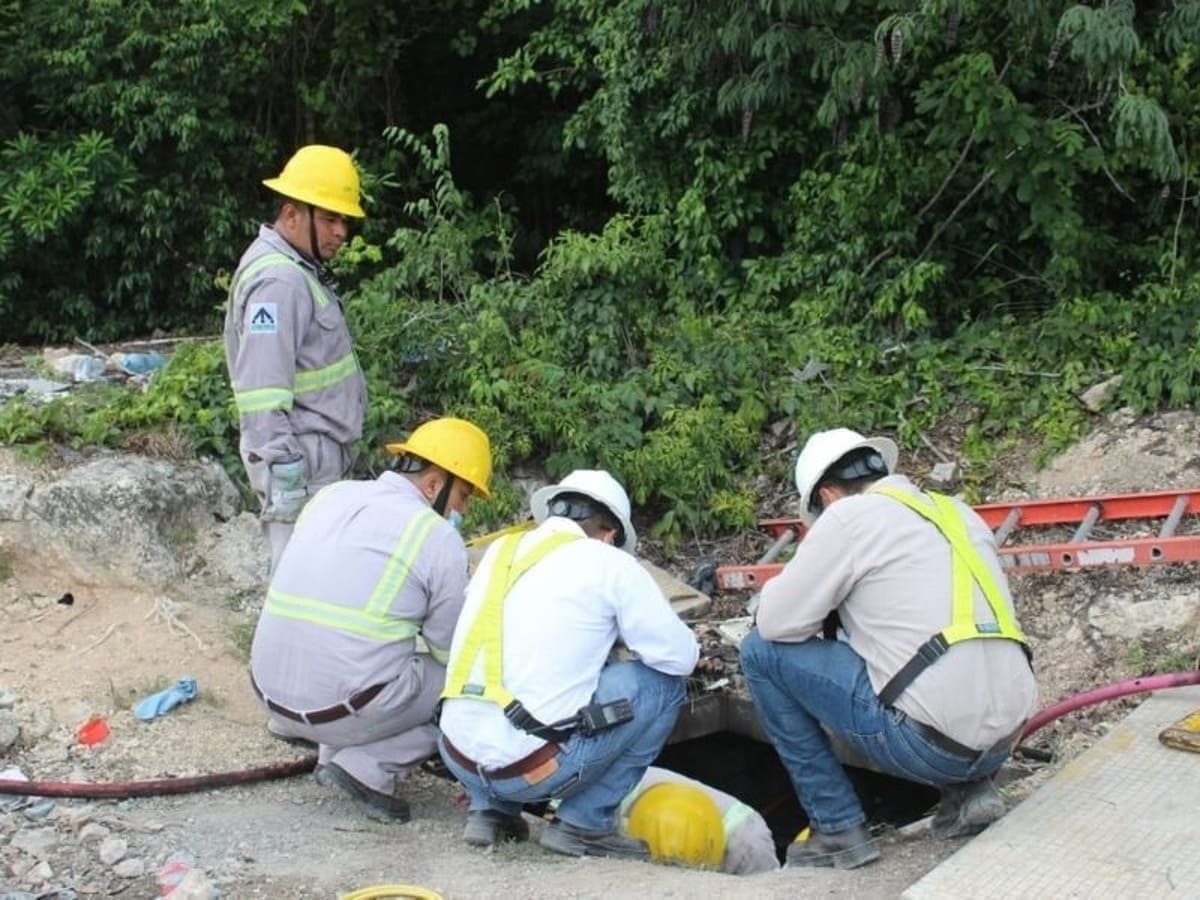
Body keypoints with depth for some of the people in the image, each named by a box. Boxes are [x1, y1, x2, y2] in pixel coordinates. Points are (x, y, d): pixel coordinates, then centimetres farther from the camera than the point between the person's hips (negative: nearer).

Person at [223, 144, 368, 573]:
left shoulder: (300, 270, 16)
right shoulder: (277, 280, -17)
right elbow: (263, 394, -23)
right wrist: (283, 474, -25)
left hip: (321, 457, 10)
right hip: (300, 462, -10)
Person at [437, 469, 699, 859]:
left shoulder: (500, 550, 14)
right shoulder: (610, 564, -1)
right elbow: (680, 657, 2)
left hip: (457, 758, 6)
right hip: (529, 769, -6)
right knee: (662, 680, 10)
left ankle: (490, 809, 18)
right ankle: (584, 823, 8)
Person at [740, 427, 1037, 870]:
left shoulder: (848, 515, -2)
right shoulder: (958, 512, 18)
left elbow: (777, 624, -4)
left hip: (931, 744, -8)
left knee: (761, 653, 5)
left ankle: (838, 830, 9)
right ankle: (968, 791, 16)